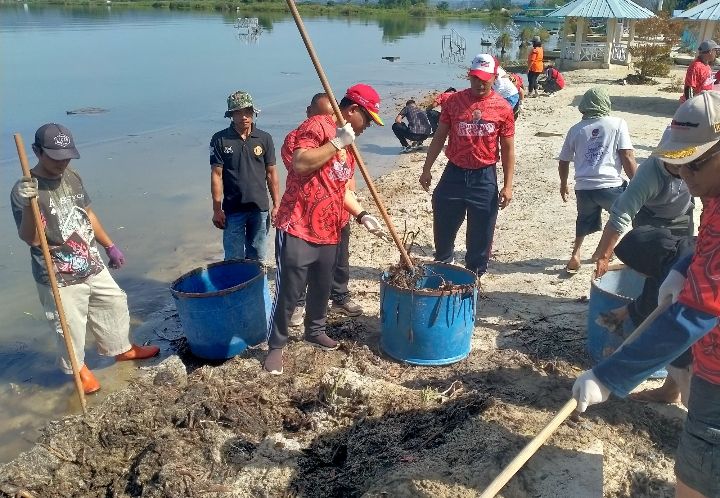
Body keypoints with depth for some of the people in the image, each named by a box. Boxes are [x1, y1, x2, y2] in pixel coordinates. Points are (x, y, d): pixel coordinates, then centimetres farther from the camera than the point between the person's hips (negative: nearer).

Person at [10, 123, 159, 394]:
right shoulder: (24, 190, -19)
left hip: (92, 266, 7)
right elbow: (30, 238, -28)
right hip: (59, 279, -6)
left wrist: (110, 246, 17)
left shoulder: (71, 176, 1)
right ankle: (78, 367, 36)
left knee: (114, 304, 20)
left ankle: (122, 348, 44)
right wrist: (29, 205, -44)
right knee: (70, 326, 8)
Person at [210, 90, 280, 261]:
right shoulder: (220, 139, -4)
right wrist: (217, 209, -5)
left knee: (257, 257, 12)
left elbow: (271, 173, 6)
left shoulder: (264, 138, 2)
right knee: (234, 259, 3)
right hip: (233, 210, -2)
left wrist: (276, 204, 4)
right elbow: (216, 175, -3)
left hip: (260, 208, 2)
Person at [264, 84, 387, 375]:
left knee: (322, 287, 19)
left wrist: (362, 215, 9)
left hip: (328, 233, 8)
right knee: (288, 291, 0)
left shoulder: (348, 146, 18)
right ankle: (276, 346, 16)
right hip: (297, 229, -8)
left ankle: (315, 331, 41)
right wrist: (336, 143, -21)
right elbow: (300, 163, -24)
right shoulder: (317, 126, -8)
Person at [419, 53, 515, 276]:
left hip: (484, 177, -1)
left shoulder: (503, 108, -3)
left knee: (481, 234, 6)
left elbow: (507, 149, 0)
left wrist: (508, 185, -4)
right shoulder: (454, 101, 0)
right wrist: (426, 169, 4)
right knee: (443, 226, 11)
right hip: (454, 174, 2)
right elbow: (439, 137, 7)